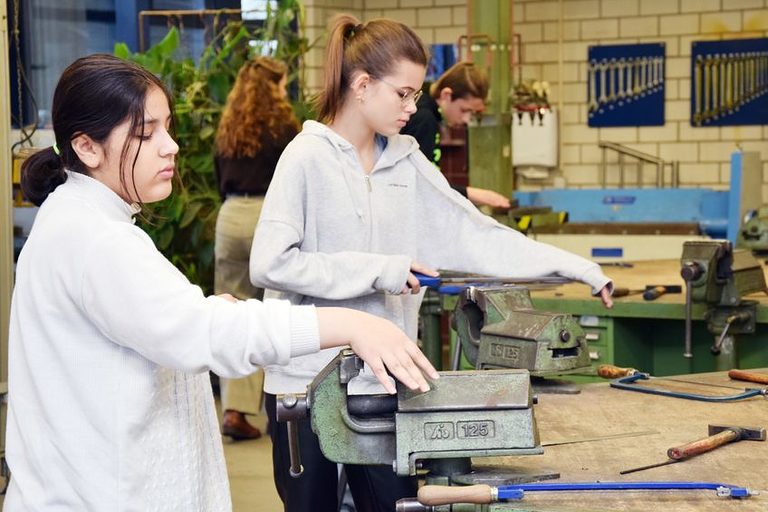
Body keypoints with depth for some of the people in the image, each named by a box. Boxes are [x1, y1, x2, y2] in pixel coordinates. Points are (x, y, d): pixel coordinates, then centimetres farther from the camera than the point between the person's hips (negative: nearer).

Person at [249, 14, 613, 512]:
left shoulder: (407, 162, 7)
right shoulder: (308, 158, -10)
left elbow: (475, 235, 4)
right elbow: (271, 264, -18)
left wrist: (573, 265, -3)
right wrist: (377, 271, -18)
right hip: (307, 382, -5)